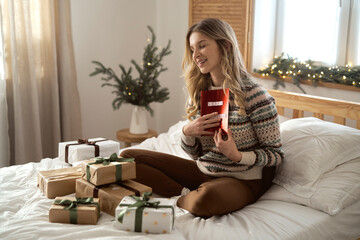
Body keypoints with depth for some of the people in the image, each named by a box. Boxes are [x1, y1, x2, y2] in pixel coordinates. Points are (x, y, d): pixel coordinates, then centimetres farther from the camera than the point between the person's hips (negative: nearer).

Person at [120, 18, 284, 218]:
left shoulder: (255, 96, -14)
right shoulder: (199, 93, 4)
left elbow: (276, 154, -9)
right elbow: (196, 153, 10)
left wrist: (237, 155, -26)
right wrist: (187, 132, -12)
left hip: (242, 179, -6)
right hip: (202, 171, 6)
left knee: (207, 198, -42)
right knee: (128, 157, -1)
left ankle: (180, 200, -8)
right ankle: (186, 194, -11)